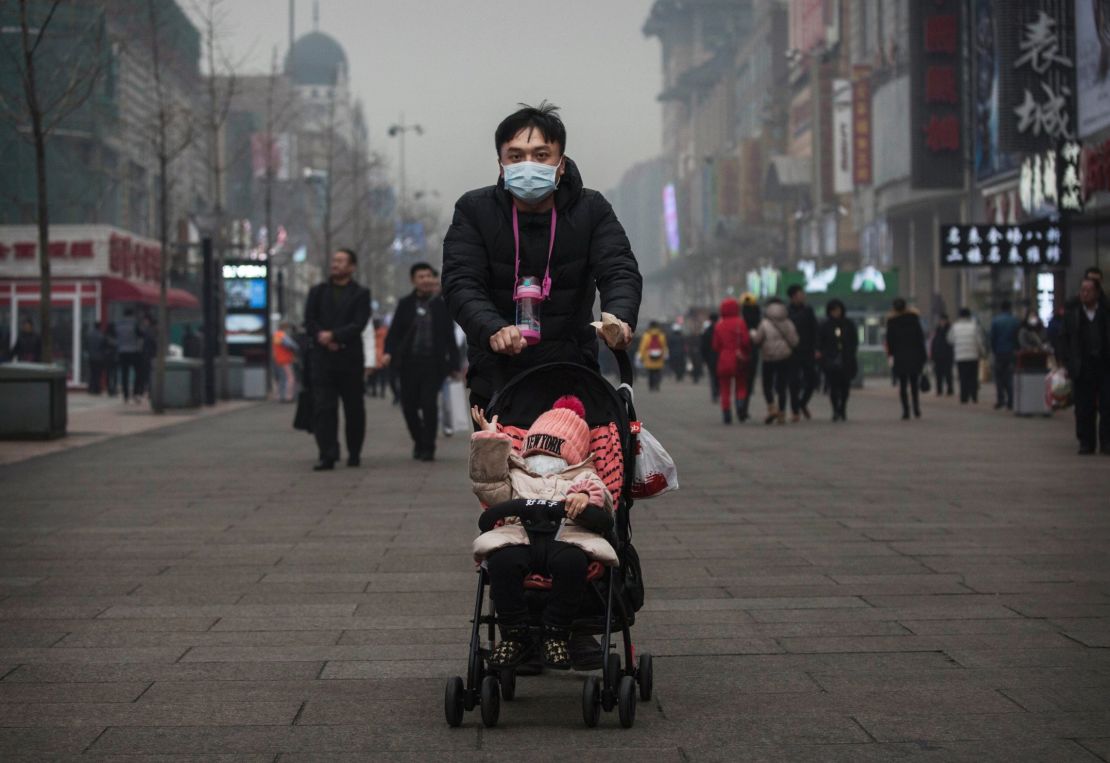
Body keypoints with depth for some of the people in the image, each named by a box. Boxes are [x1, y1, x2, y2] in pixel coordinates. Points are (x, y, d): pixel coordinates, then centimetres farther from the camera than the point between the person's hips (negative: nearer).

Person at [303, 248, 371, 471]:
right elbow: (309, 321, 4)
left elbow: (359, 324, -7)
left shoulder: (361, 294, 5)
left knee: (354, 408, 5)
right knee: (322, 407, -8)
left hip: (350, 358, -1)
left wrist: (333, 335, -16)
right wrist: (323, 339, -11)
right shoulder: (317, 292, 13)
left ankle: (354, 453, 17)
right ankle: (327, 455, -12)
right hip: (322, 358, 1)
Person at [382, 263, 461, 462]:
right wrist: (388, 352, -14)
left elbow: (450, 337, 7)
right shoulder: (405, 304, 6)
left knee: (429, 404, -11)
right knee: (409, 405, 4)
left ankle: (428, 448, -3)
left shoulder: (441, 305, 5)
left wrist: (454, 363, 3)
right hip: (409, 363, 2)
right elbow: (394, 331, 3)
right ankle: (419, 441, 26)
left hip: (433, 363, -1)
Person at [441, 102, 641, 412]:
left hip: (571, 368, 1)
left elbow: (620, 272, -12)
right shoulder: (474, 210, -3)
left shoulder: (592, 210, 0)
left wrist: (619, 318, -36)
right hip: (496, 375, -1)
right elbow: (461, 283, -13)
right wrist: (492, 330, -35)